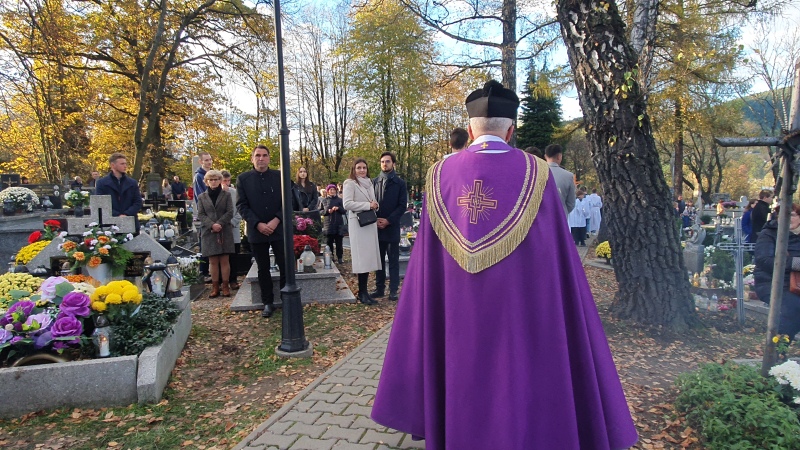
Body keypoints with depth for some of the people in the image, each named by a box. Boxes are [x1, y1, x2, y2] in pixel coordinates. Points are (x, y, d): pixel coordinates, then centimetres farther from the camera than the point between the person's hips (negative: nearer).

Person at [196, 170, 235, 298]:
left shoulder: (226, 195, 7)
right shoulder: (201, 197, 11)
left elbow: (230, 212, 0)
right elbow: (200, 215, 3)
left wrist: (219, 224, -14)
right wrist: (212, 225, -13)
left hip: (225, 232, -1)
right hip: (209, 233, 1)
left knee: (224, 260, 0)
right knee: (213, 261, 2)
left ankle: (225, 286, 4)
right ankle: (215, 287, 6)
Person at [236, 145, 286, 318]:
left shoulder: (279, 176, 2)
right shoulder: (242, 179, 3)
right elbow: (242, 205, -1)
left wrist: (276, 220, -13)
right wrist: (258, 224, -12)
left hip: (279, 229, 0)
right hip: (257, 231, 1)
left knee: (285, 266, 2)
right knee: (263, 269, 9)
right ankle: (268, 302, 19)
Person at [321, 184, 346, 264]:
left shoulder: (339, 200, 12)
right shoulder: (324, 200, 12)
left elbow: (344, 211, 6)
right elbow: (321, 211, 5)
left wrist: (338, 208, -12)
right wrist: (327, 211, -13)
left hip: (339, 224, 0)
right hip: (328, 224, 0)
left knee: (338, 242, 0)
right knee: (329, 242, 0)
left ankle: (339, 257, 7)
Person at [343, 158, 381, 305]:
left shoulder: (369, 183, 16)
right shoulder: (350, 183, -4)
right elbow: (347, 204, -15)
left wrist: (375, 205, 0)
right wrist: (368, 205, -16)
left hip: (370, 223, 7)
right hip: (358, 224, -7)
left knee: (369, 257, 6)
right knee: (362, 257, -7)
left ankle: (364, 291, 13)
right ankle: (362, 293, 1)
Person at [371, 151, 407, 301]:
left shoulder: (399, 183, 1)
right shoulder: (374, 182, 9)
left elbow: (402, 205, -3)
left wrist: (388, 220, -11)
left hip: (392, 227, -3)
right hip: (376, 227, 3)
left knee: (393, 260, 3)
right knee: (379, 259, 9)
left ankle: (393, 290, 7)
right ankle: (380, 288, 17)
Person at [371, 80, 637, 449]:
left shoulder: (440, 174, -2)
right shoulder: (535, 173, -8)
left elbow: (426, 261, 1)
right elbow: (558, 257, -6)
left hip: (458, 318, 2)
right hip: (521, 310, -2)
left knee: (463, 387, 18)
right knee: (521, 380, 14)